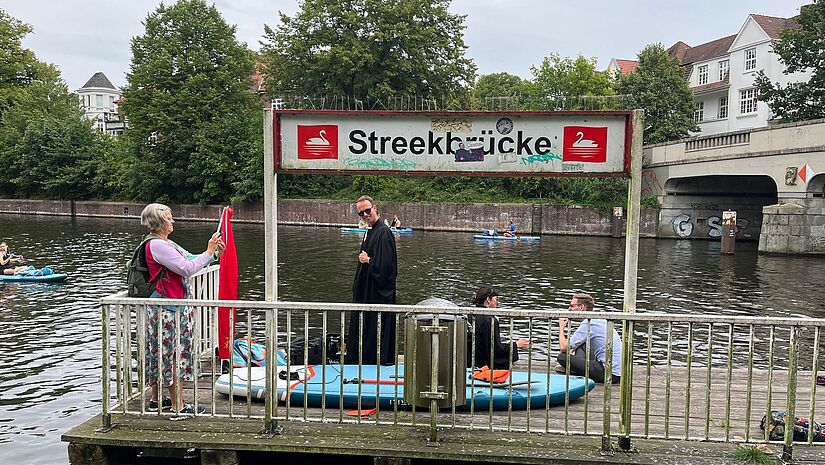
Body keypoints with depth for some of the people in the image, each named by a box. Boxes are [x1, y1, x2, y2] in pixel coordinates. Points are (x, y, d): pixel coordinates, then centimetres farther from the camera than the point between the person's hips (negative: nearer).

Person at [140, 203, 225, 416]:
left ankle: (156, 400, 28)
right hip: (168, 308, -11)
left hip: (164, 308, 11)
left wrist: (215, 253, 4)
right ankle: (178, 406, 2)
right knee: (173, 354, -5)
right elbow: (186, 268, -23)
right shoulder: (156, 245, -17)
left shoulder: (164, 243, 16)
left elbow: (190, 260, 15)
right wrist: (208, 252, -15)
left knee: (161, 354, 17)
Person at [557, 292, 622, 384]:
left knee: (562, 357, -14)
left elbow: (564, 348, -11)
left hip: (608, 373, -9)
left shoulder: (587, 324, -12)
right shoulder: (601, 320, 16)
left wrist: (561, 328, 5)